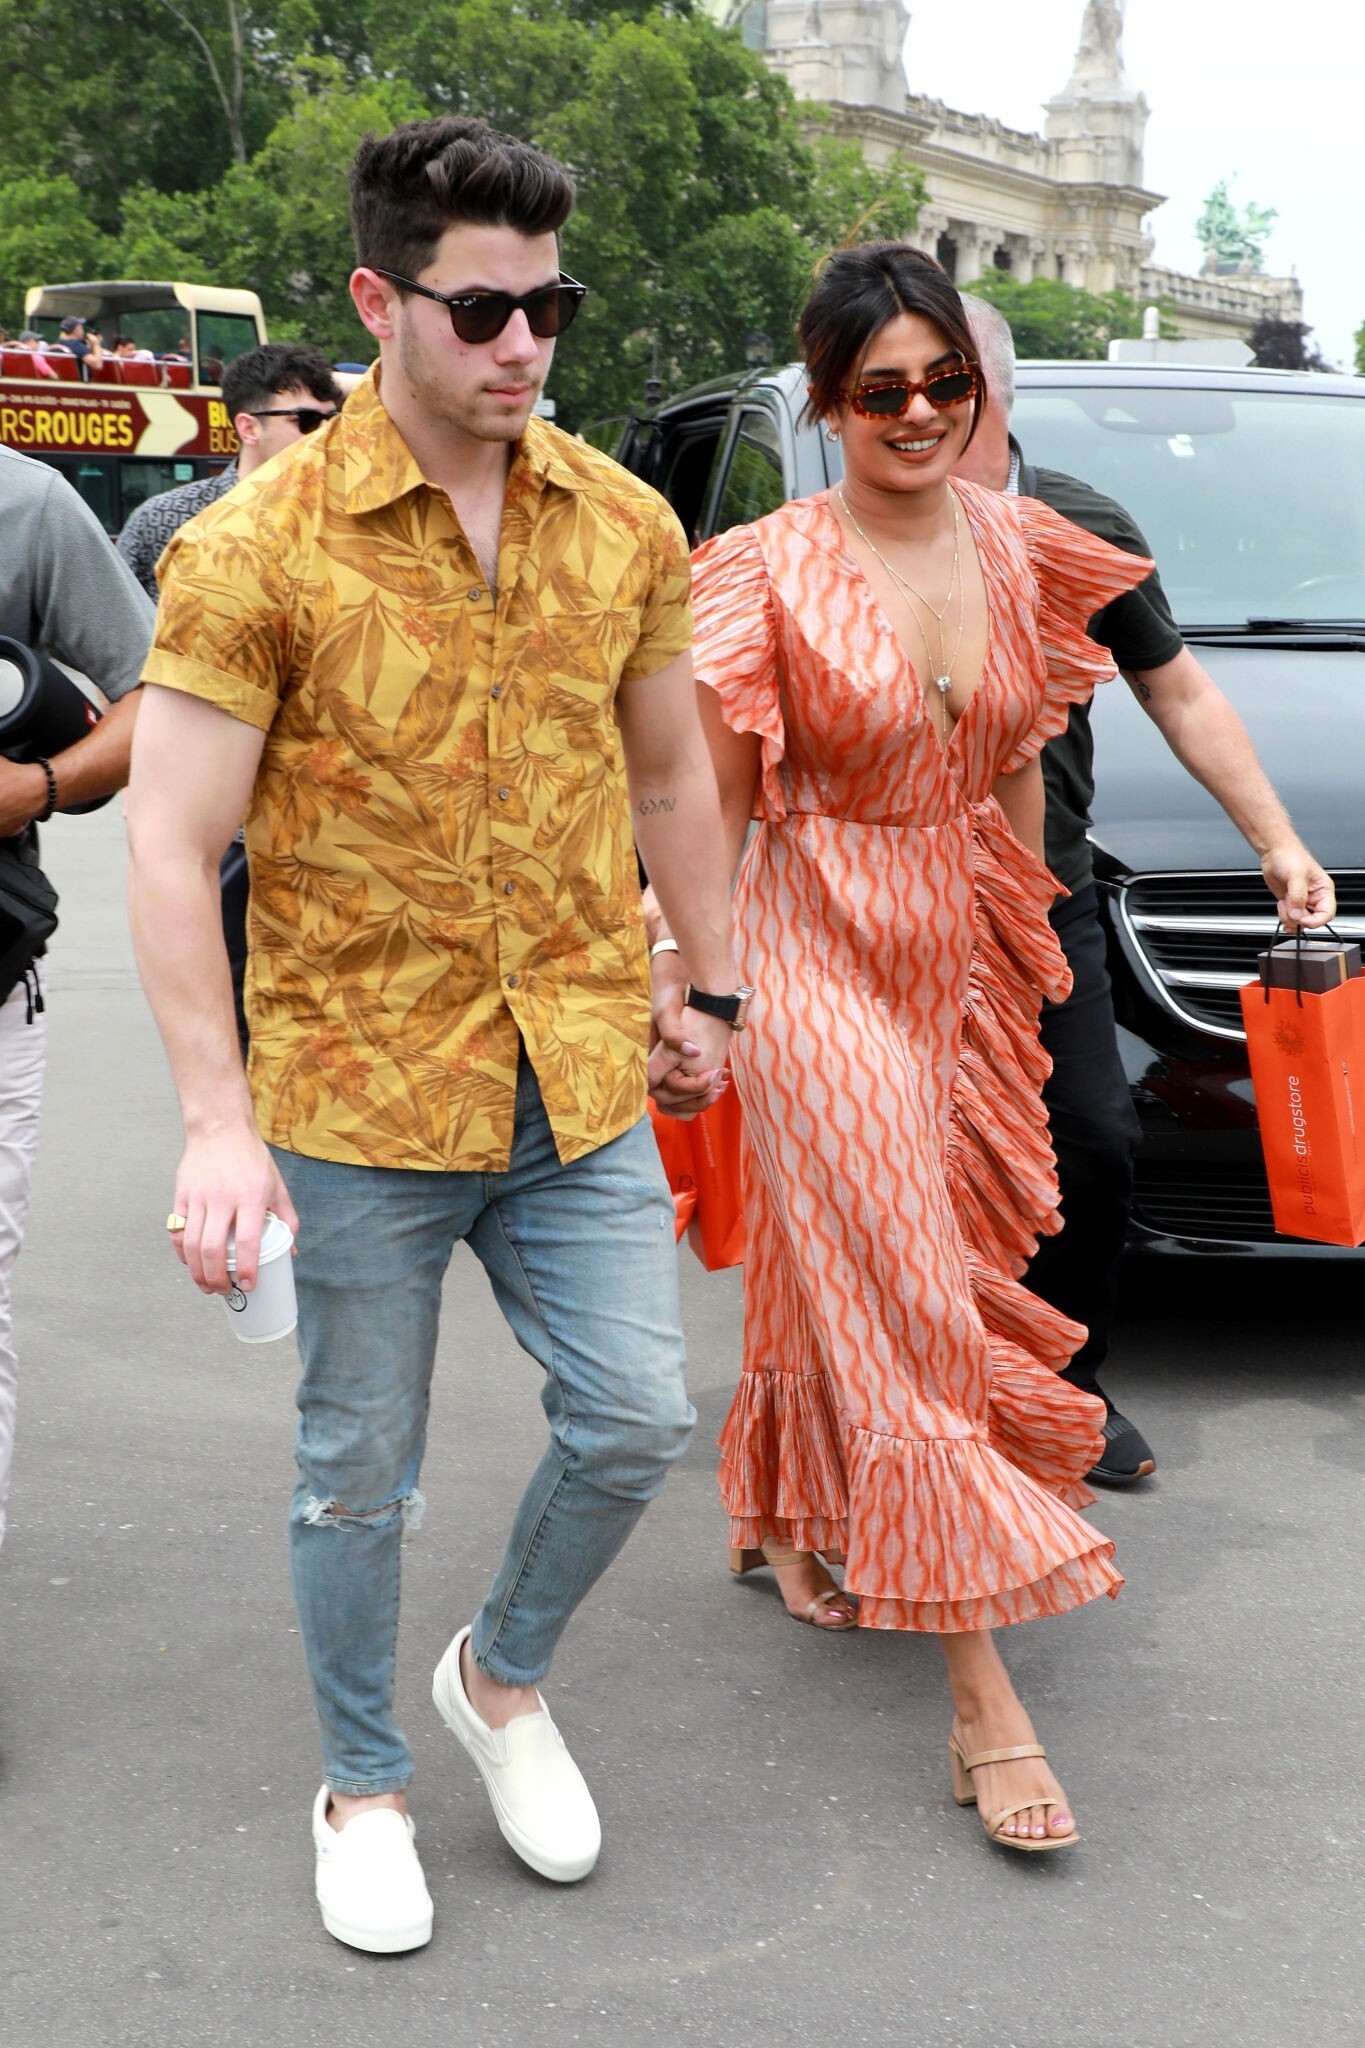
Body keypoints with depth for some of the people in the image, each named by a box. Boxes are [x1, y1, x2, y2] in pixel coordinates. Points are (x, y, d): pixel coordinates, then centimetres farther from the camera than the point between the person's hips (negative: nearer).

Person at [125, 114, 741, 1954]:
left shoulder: (626, 525, 2)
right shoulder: (255, 549, -12)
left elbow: (670, 775, 15)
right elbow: (171, 848, -13)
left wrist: (713, 987, 17)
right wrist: (217, 1118, -19)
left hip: (581, 1083, 4)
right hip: (360, 1098, -3)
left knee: (636, 1421, 5)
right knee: (360, 1471, 10)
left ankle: (504, 1676, 35)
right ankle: (363, 1789, 33)